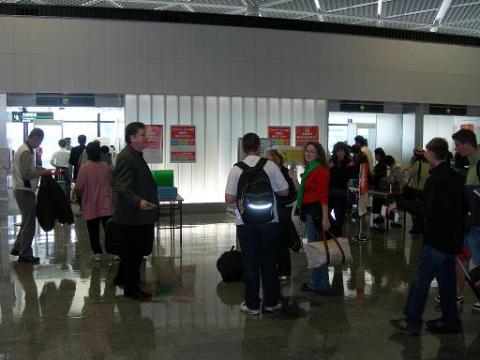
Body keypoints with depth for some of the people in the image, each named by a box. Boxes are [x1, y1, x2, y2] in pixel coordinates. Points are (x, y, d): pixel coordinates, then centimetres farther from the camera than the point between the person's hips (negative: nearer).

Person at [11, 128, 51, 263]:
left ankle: (17, 248, 27)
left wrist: (37, 169, 10)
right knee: (29, 223, -1)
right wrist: (43, 172, -16)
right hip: (25, 191, -10)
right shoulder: (26, 152, -19)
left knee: (27, 221, 20)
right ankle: (25, 254, 7)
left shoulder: (23, 149, 13)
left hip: (21, 190, 10)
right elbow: (26, 174, -25)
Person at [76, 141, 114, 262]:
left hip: (90, 205, -2)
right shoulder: (106, 167, -3)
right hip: (106, 205, 2)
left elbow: (79, 186, -10)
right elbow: (112, 183, 10)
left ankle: (97, 252, 8)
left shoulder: (84, 168, -12)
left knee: (93, 231, 8)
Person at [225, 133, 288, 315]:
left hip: (245, 223, 0)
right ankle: (271, 302, 20)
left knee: (250, 263, 8)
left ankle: (252, 304, 14)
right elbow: (284, 191, 0)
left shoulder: (236, 169, -4)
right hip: (269, 220, 0)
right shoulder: (270, 166, -5)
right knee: (269, 262, 12)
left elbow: (229, 199, -5)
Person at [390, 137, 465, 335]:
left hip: (437, 239, -9)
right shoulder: (455, 176, 9)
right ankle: (450, 321, 24)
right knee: (446, 279, 16)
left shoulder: (435, 179, -19)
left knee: (421, 278, -2)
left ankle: (412, 322, 4)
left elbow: (427, 210, -22)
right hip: (452, 237, 9)